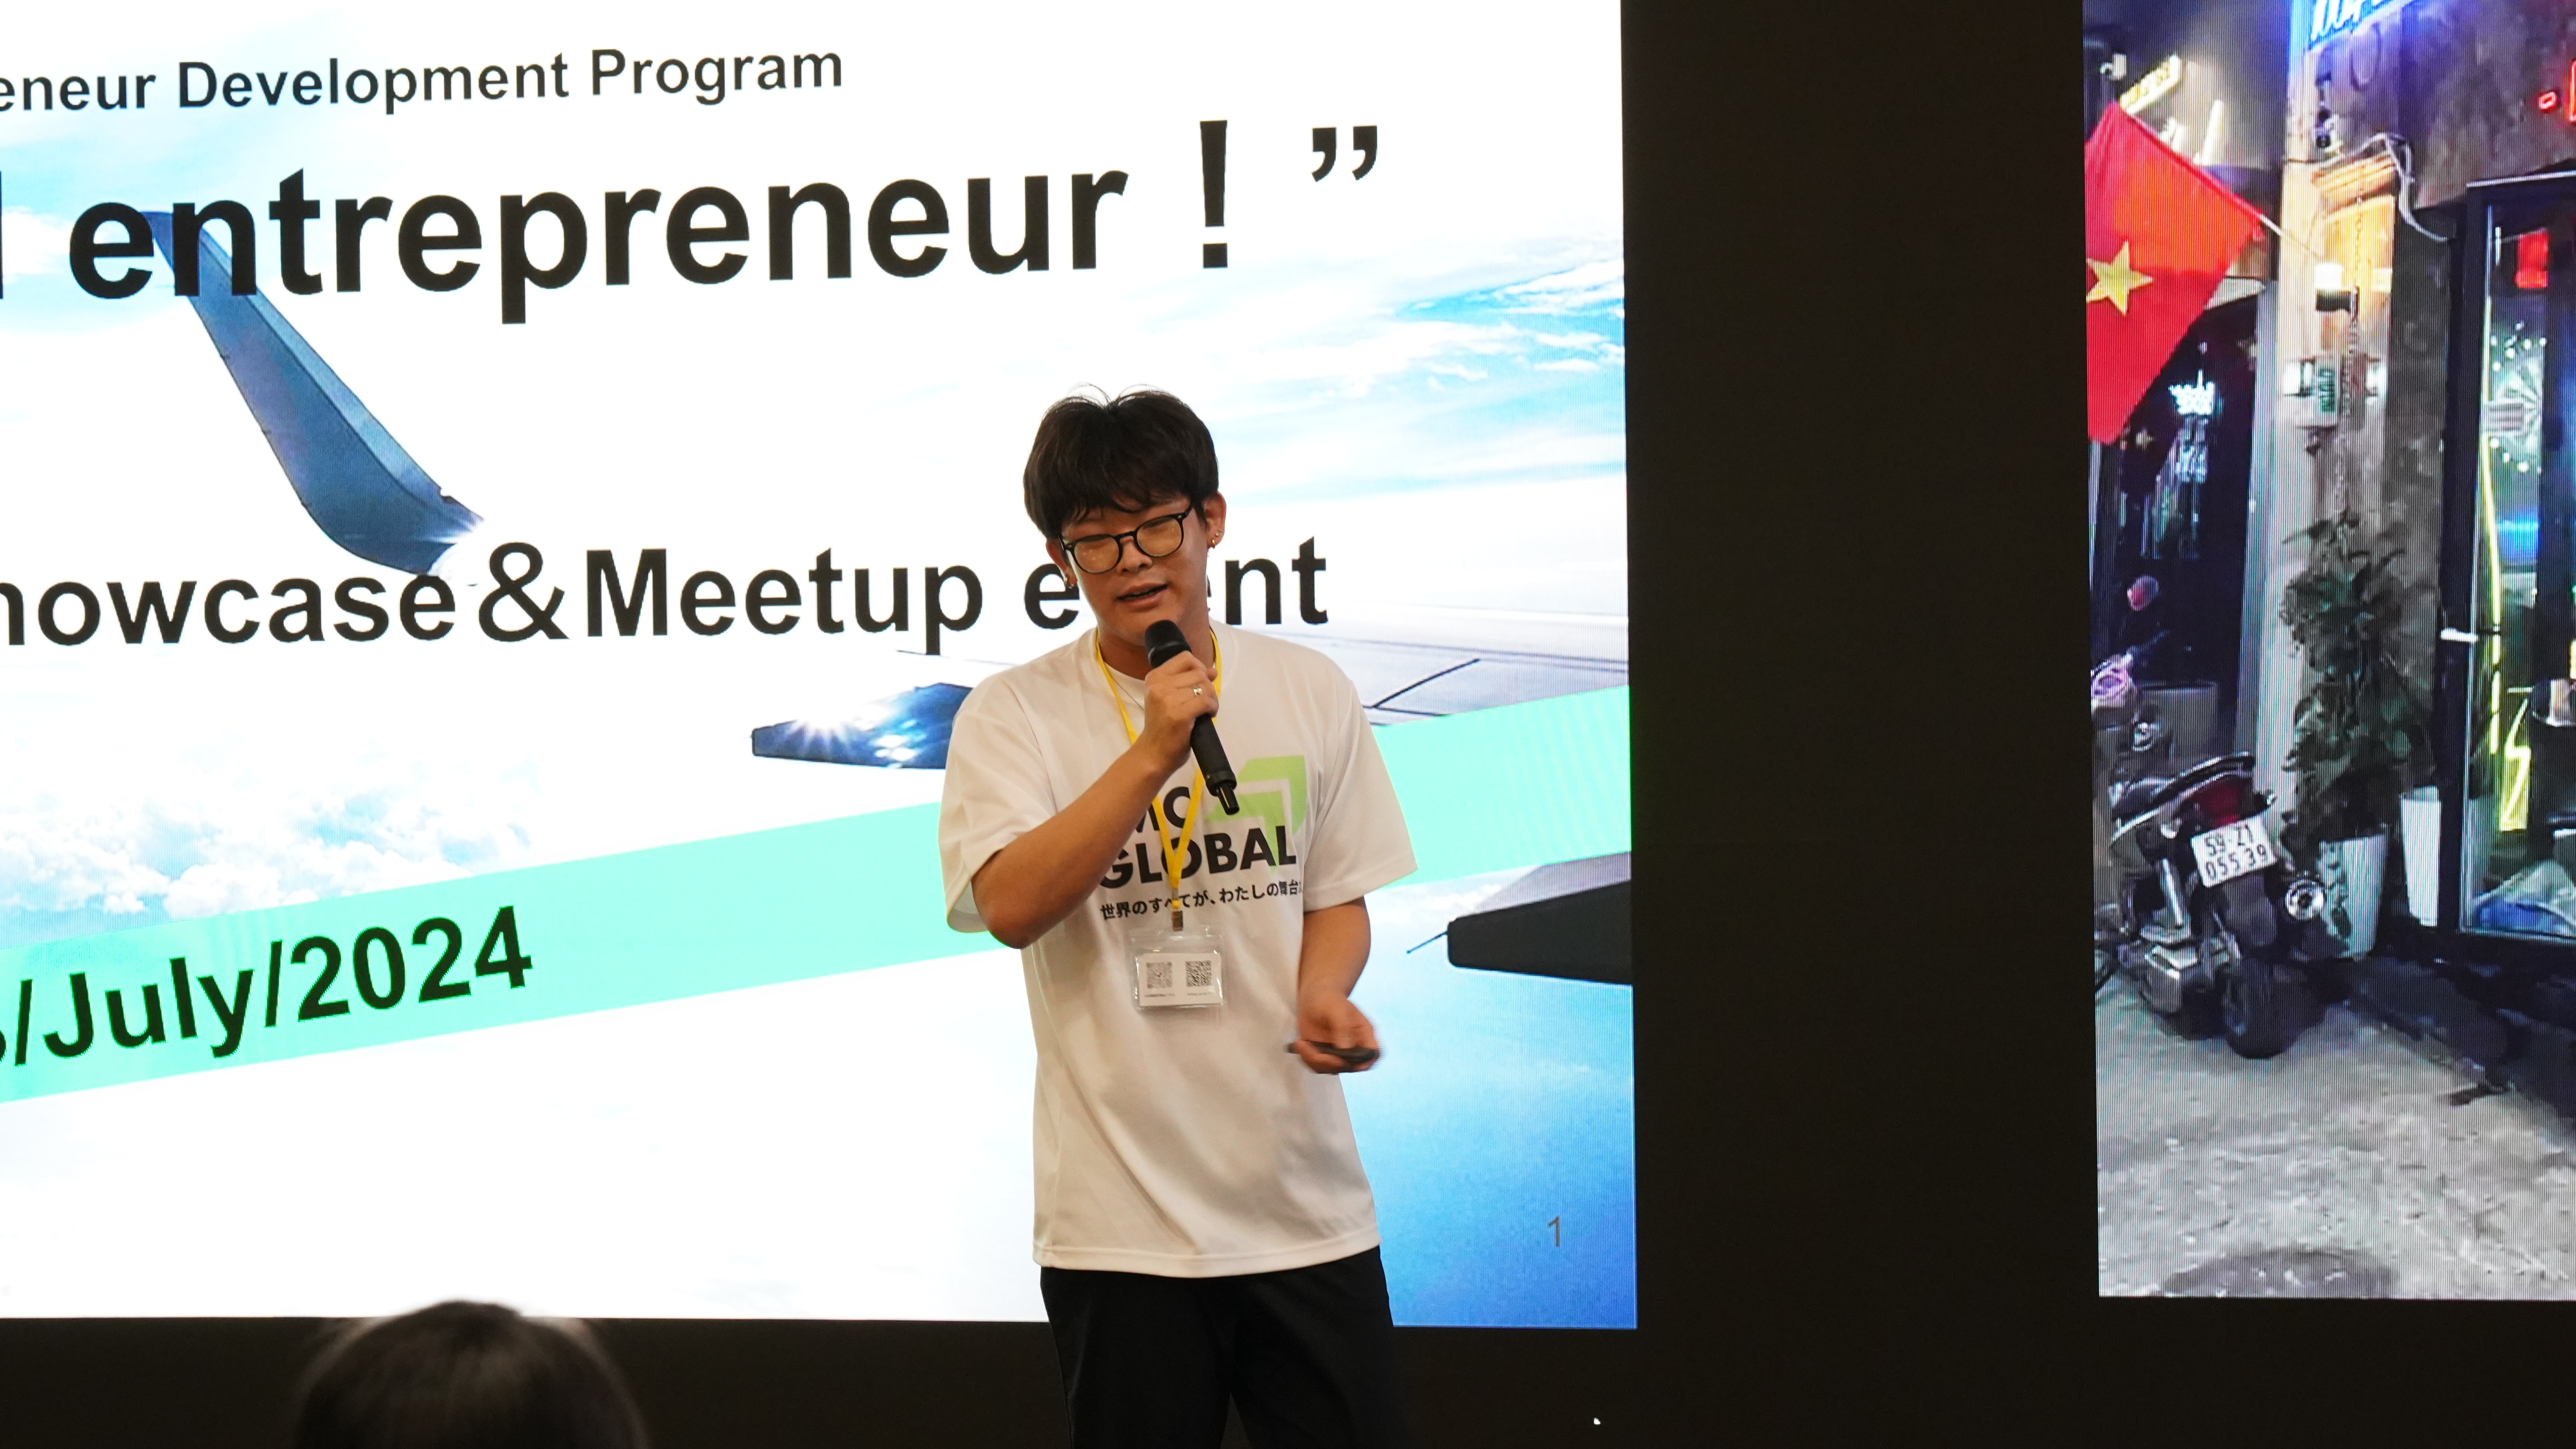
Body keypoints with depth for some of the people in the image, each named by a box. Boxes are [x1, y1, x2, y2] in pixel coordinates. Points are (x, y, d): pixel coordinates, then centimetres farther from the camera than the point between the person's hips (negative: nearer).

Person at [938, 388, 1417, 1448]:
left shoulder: (1308, 692, 8)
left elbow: (1338, 897, 14)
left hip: (1307, 1201, 2)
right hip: (1122, 1216, -2)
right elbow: (1011, 904, -16)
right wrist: (1152, 753, -21)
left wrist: (1322, 998, -8)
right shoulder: (1014, 714, -2)